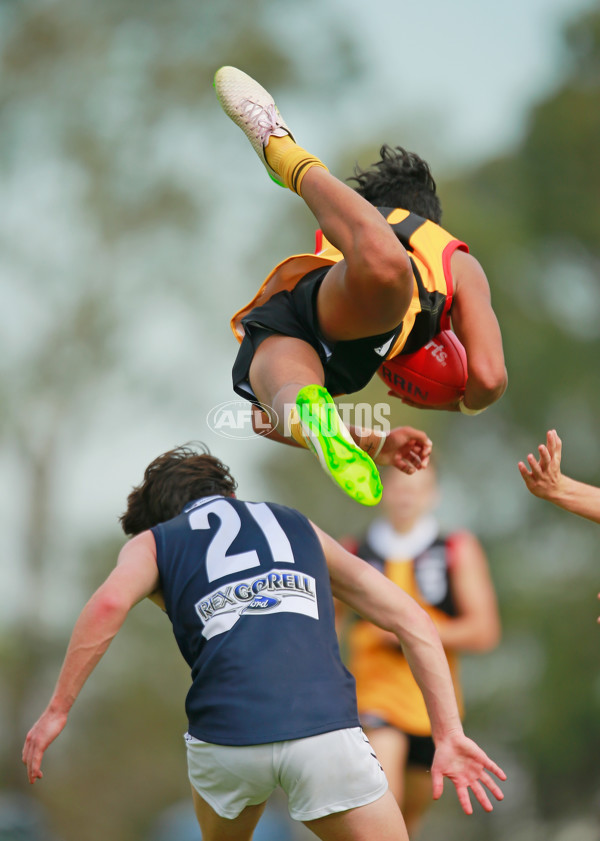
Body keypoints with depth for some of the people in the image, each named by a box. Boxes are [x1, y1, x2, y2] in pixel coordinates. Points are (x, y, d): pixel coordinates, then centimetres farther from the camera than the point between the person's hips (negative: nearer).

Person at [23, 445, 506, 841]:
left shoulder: (152, 542, 22)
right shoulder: (299, 528, 29)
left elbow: (110, 604, -3)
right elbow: (413, 621, 23)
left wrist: (58, 710, 3)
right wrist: (448, 734, 20)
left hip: (223, 735, 0)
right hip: (324, 728, 0)